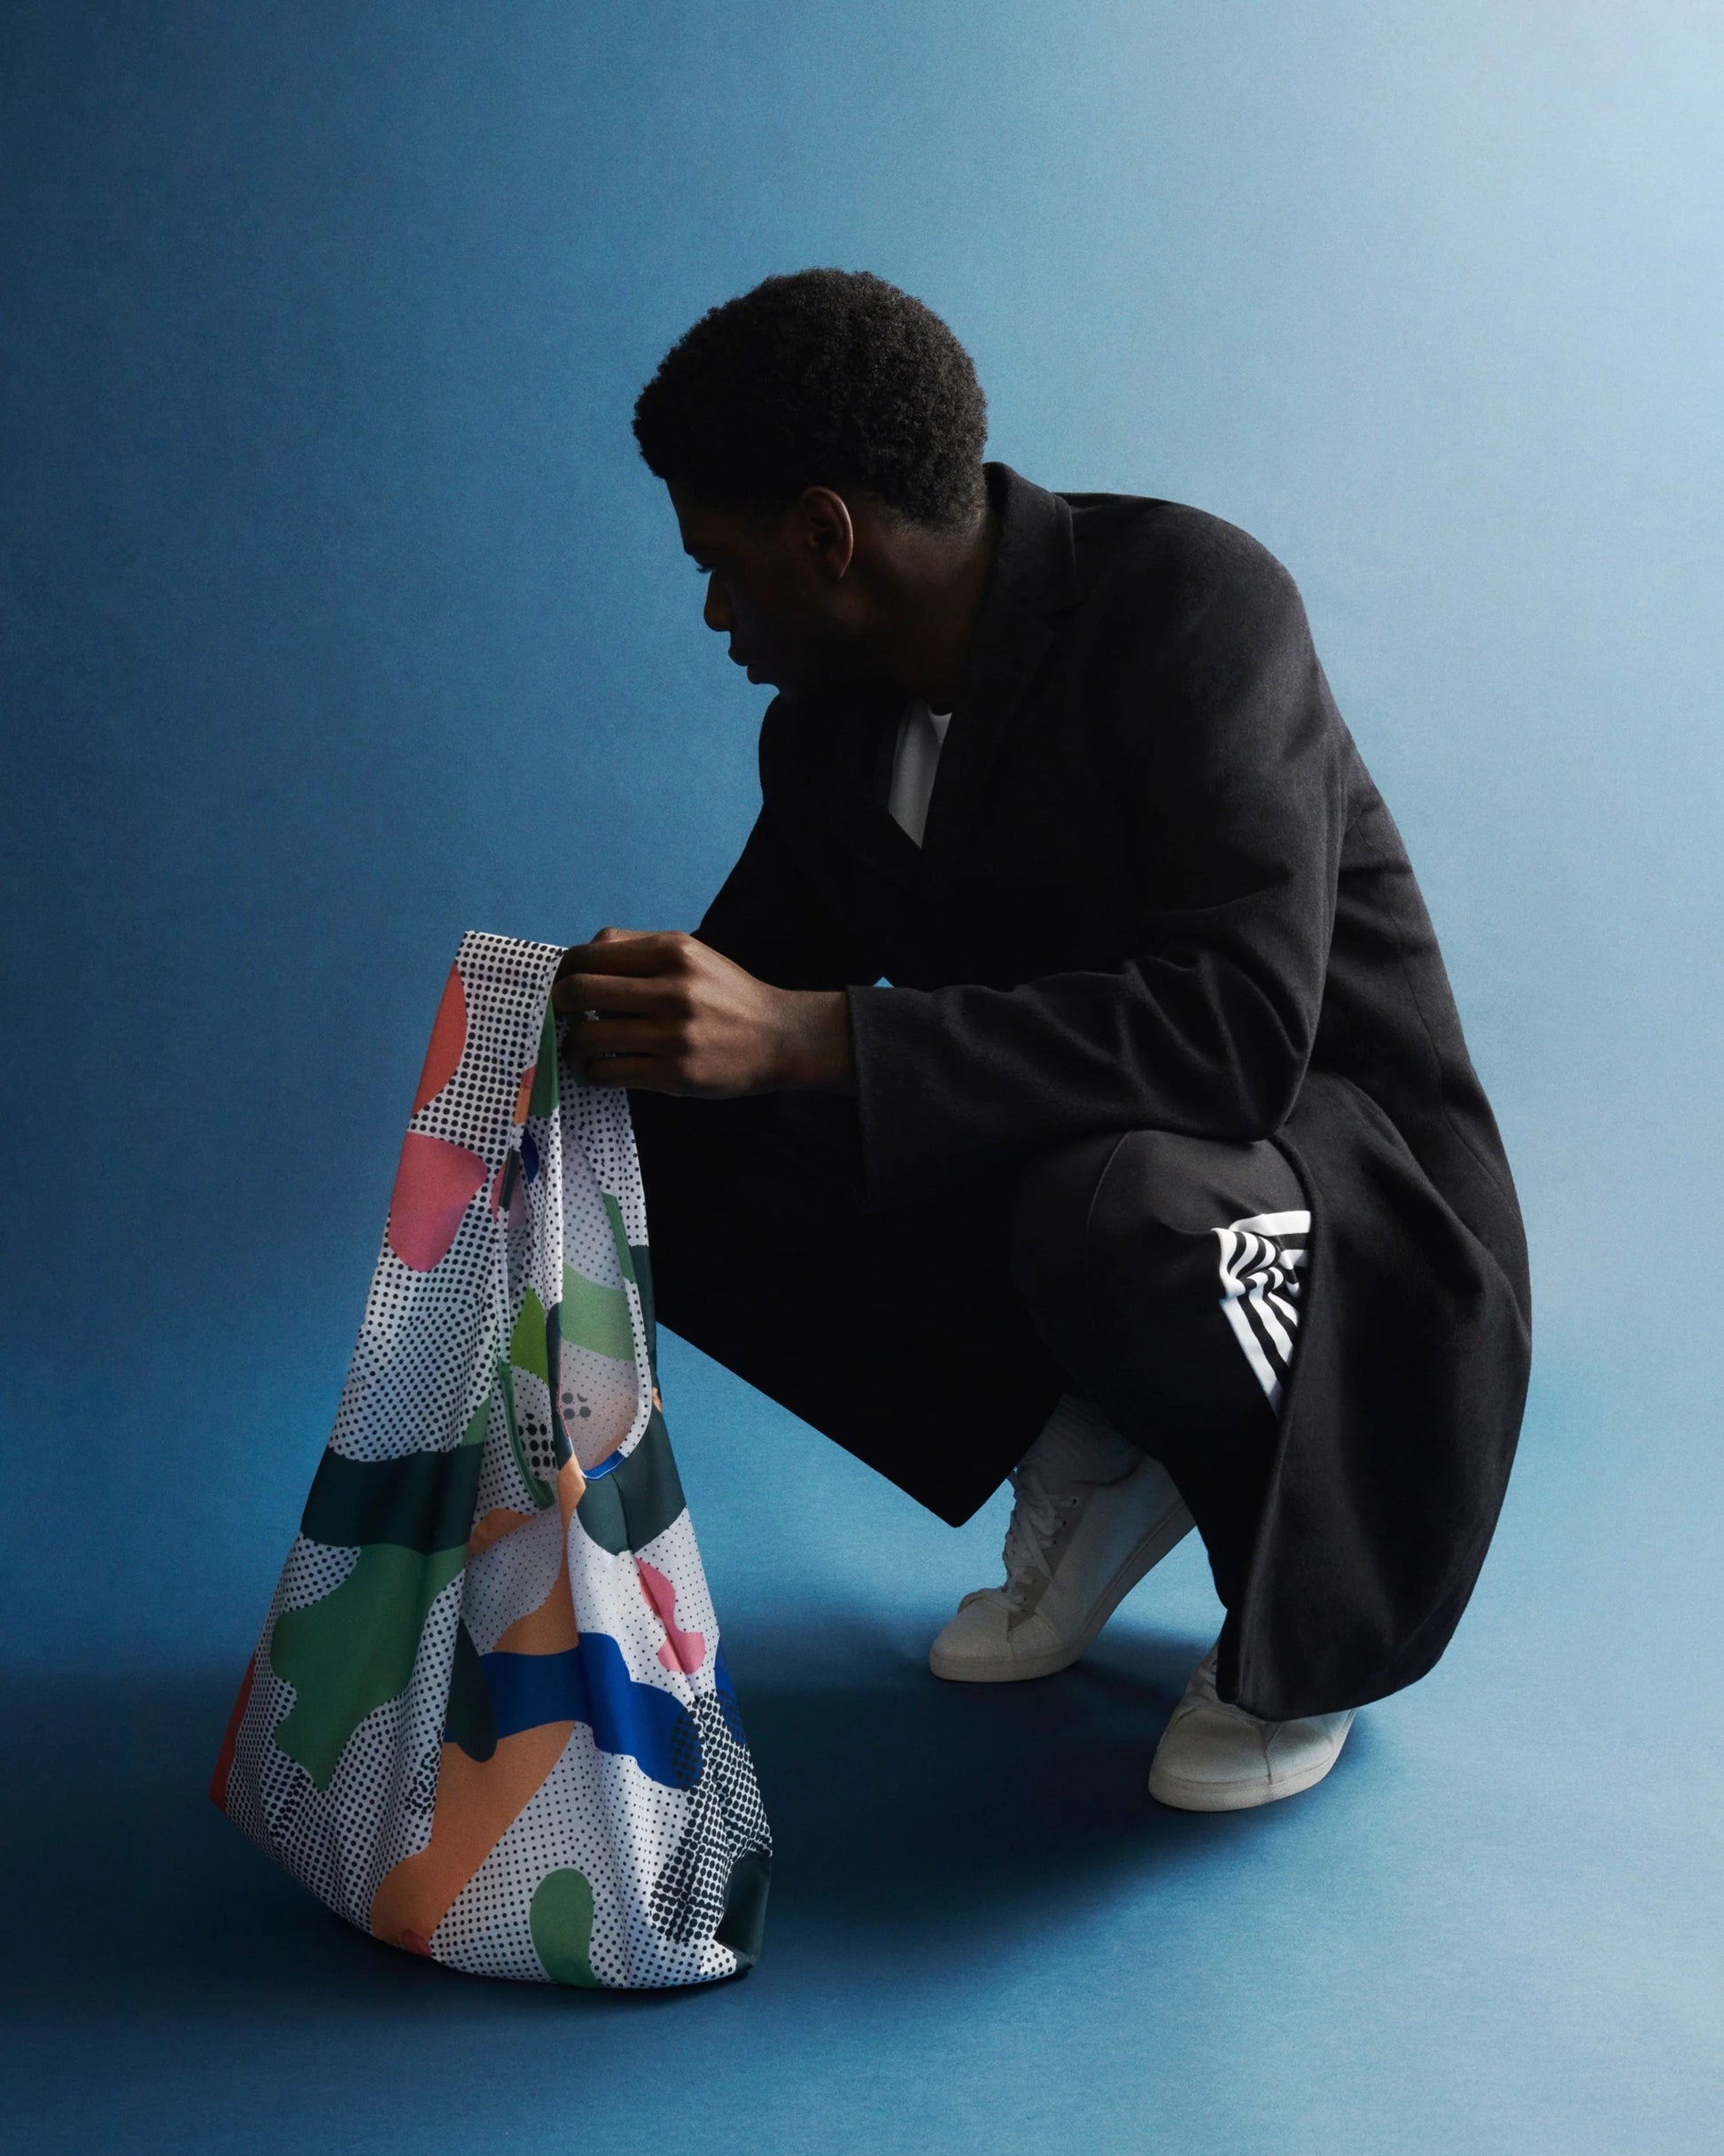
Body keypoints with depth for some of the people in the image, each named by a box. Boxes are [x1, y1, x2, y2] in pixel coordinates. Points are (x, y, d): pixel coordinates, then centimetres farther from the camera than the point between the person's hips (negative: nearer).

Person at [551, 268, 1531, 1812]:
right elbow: (750, 1005, 11)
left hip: (1350, 1191, -6)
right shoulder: (827, 728, -1)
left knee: (1109, 1204, -40)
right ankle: (1083, 1458, 6)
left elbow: (1243, 1024, -35)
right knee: (671, 1152, -10)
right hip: (1049, 1156, 6)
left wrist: (812, 1036, -39)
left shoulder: (1189, 598, -22)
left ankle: (1315, 1608, -6)